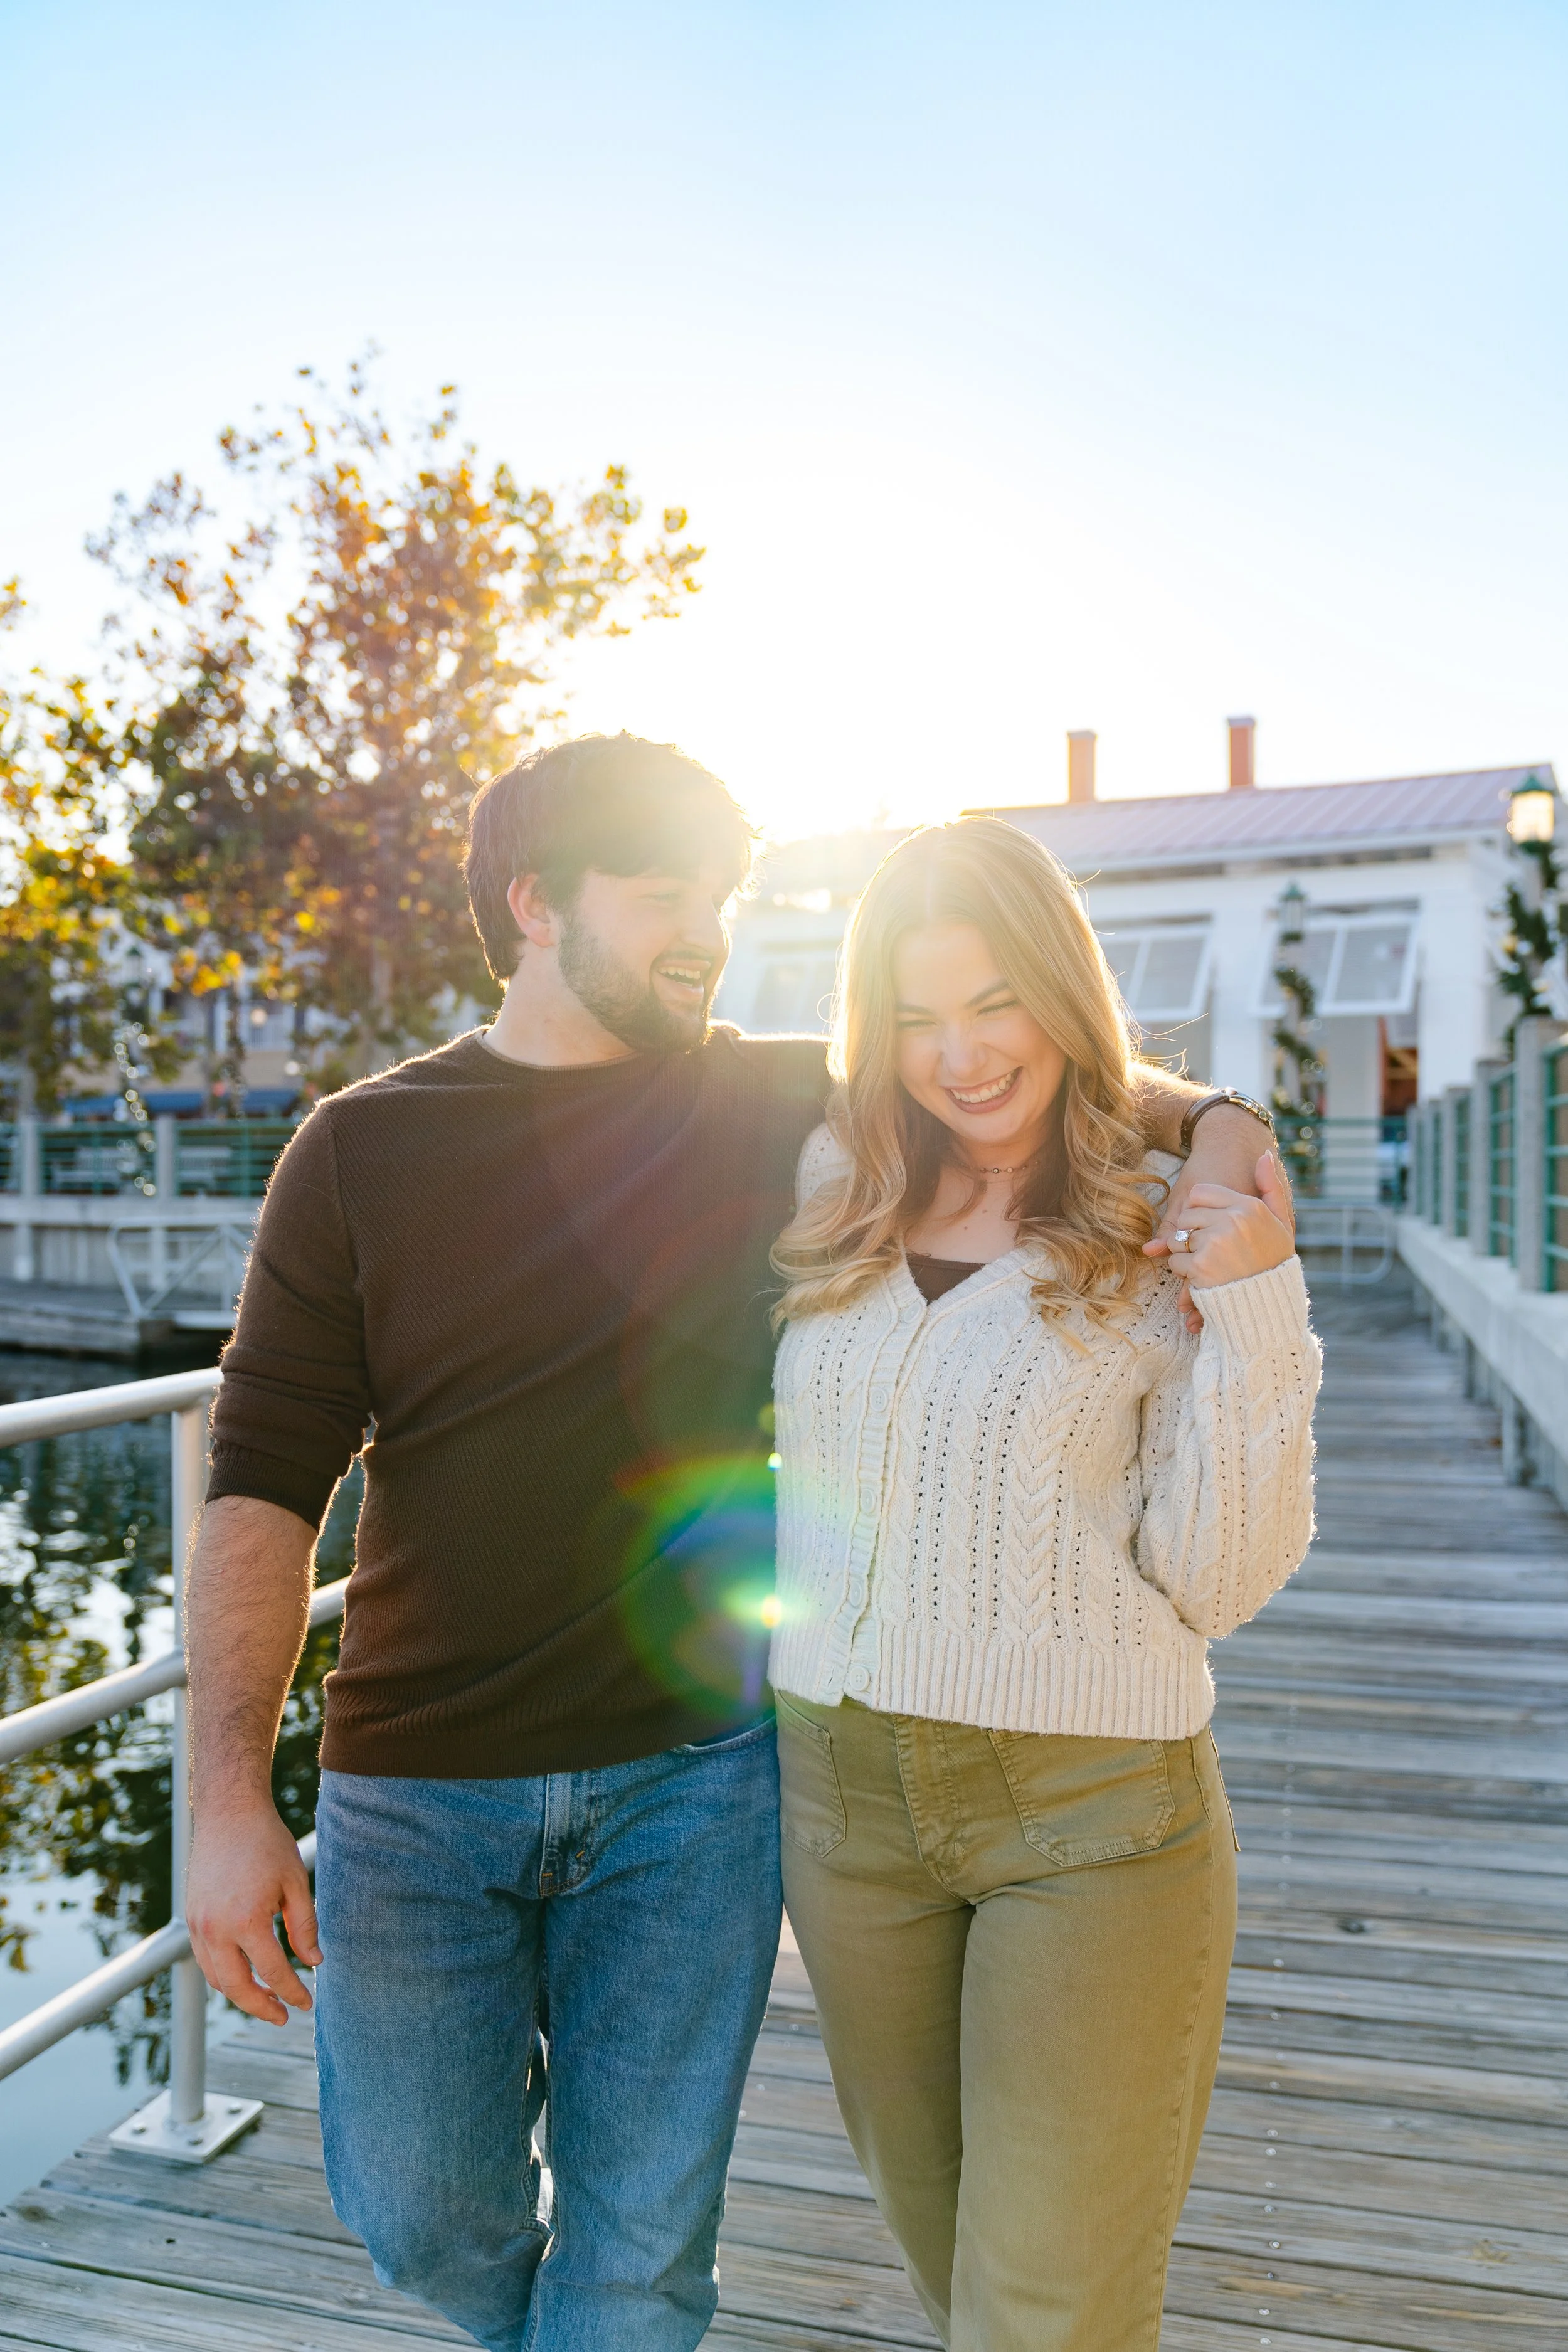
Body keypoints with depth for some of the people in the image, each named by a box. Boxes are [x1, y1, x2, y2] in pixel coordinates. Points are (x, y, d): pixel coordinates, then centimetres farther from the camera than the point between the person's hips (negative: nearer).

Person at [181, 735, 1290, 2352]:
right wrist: (230, 1803, -14)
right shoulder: (360, 1152, -4)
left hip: (694, 1772, 0)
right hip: (416, 1785, 1)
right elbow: (263, 1486, -6)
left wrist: (1214, 1125, -9)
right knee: (425, 2220, 17)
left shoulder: (779, 1109, -1)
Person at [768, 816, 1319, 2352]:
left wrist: (1255, 1312, -20)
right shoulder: (831, 1204, 1)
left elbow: (1216, 1583, -12)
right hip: (840, 1788, 4)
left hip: (1098, 1814, -4)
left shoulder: (1176, 1241, -8)